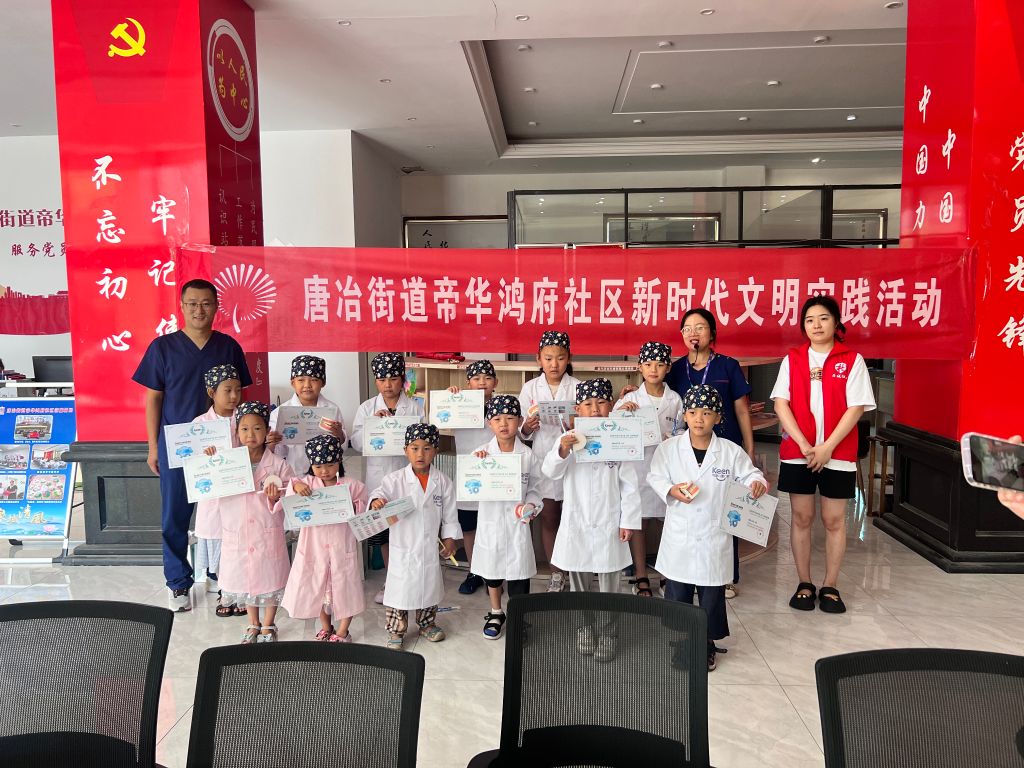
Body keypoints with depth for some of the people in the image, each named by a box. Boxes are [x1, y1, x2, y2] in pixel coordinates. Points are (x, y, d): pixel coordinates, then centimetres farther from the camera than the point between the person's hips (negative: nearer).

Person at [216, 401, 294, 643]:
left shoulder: (278, 464, -8)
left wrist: (275, 498, -26)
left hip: (269, 534, -2)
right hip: (237, 534, 2)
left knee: (271, 578, 10)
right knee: (244, 579, 17)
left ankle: (268, 626, 33)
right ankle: (253, 625, 39)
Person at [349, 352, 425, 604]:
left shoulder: (415, 407, -1)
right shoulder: (367, 408, 4)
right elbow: (356, 442, -1)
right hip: (376, 479, 2)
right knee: (382, 535, 14)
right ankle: (390, 581, 30)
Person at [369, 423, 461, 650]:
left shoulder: (442, 482, -3)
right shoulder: (395, 479, -9)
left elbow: (449, 514, 3)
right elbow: (380, 492, -22)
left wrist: (449, 538, 0)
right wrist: (376, 501, -44)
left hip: (430, 547, 3)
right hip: (403, 546, -2)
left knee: (429, 586, 19)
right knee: (399, 588, 6)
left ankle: (427, 624, 41)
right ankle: (396, 631, 25)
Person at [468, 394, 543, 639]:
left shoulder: (527, 456, -4)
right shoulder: (481, 453, -4)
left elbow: (534, 488, 4)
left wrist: (531, 505, -14)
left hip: (517, 522, -1)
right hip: (490, 520, 1)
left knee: (519, 573, 2)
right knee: (491, 569, 16)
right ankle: (496, 613, 38)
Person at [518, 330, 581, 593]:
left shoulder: (578, 387, -2)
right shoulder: (530, 388, 2)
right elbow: (523, 433, 4)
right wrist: (528, 426, -18)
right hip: (542, 461, 2)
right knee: (548, 519, 9)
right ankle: (556, 574, 22)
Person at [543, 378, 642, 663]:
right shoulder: (569, 438, -4)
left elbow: (629, 485, -2)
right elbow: (550, 471, -12)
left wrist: (628, 521, -4)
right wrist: (562, 450, -31)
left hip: (609, 525, -1)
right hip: (576, 524, 1)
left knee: (609, 585, 10)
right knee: (580, 584, 16)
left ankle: (608, 633, 26)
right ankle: (584, 628, 34)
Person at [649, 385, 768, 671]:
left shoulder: (731, 452, -4)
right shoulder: (669, 448, -5)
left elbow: (749, 475, 2)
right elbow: (655, 477, 0)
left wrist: (758, 484, -19)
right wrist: (672, 490, -18)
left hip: (715, 537, 0)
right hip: (679, 537, 0)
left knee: (712, 594, 12)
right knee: (677, 594, 12)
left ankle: (708, 643, 31)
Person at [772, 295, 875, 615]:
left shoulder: (852, 360, 0)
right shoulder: (792, 359, 5)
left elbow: (855, 408, -6)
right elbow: (781, 404, -1)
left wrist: (827, 448, -13)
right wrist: (804, 445, -11)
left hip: (837, 454, -1)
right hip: (797, 453, 1)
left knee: (834, 520, 6)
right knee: (801, 518, 6)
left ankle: (830, 587, 18)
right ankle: (804, 584, 18)